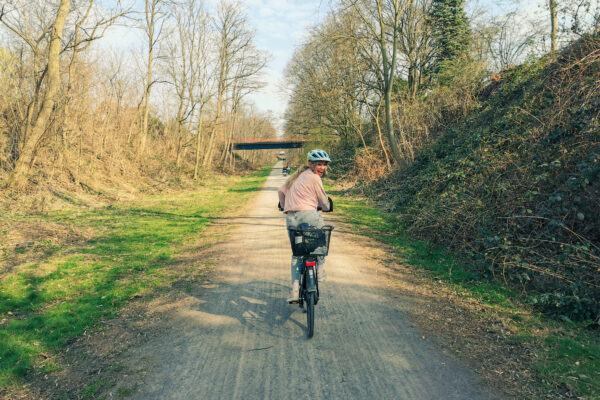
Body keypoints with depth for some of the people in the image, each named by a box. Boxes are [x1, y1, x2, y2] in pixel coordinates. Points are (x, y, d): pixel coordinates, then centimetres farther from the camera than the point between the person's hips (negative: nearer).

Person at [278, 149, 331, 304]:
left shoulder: (297, 175, 19)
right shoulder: (314, 178, -3)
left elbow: (281, 191, 24)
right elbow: (323, 201, 6)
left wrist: (285, 207, 40)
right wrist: (326, 208, 29)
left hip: (290, 218, 7)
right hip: (308, 215, -6)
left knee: (296, 254, 14)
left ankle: (295, 291, 8)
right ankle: (320, 271, 26)